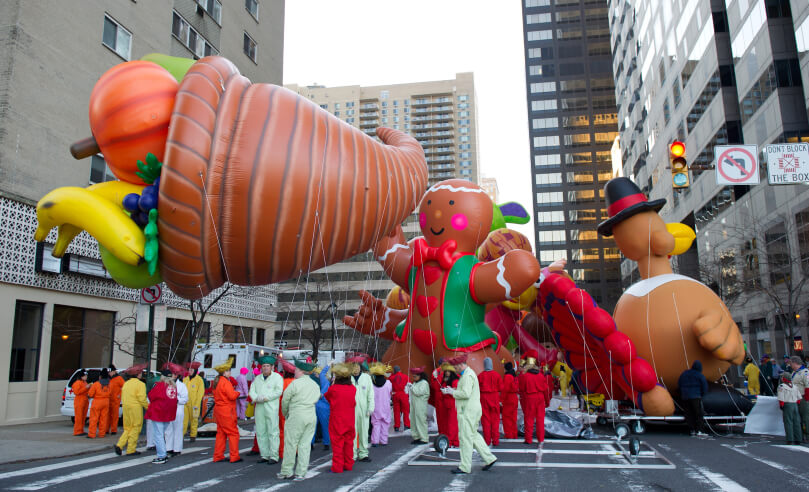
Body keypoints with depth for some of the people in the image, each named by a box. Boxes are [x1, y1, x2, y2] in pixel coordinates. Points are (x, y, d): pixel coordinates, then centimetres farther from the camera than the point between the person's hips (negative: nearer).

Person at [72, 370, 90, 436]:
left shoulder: (85, 382, 18)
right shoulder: (77, 383, -9)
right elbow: (76, 392, -20)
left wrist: (89, 388, 7)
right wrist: (85, 388, -21)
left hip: (85, 401, 9)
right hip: (79, 402, -8)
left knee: (83, 417, 9)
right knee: (79, 417, -7)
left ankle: (81, 431, 15)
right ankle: (77, 431, -5)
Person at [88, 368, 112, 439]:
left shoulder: (96, 384, -11)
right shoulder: (108, 384, 3)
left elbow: (90, 394, -8)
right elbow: (110, 394, 12)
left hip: (97, 402, -5)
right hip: (106, 402, 5)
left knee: (94, 418, 1)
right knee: (103, 418, 9)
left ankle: (92, 434, 1)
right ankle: (102, 433, 13)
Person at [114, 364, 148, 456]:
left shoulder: (126, 383, 13)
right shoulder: (140, 384, -11)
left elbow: (123, 397, 15)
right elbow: (142, 399, -15)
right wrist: (148, 407, -3)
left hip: (126, 408, 7)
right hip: (136, 408, -7)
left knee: (128, 428, 18)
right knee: (135, 429, 2)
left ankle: (119, 445, 3)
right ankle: (131, 450, 5)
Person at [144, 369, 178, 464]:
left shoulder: (159, 385, -12)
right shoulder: (174, 386, 6)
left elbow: (151, 396, -7)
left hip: (157, 413, -7)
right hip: (168, 414, 7)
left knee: (158, 435, -1)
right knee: (162, 434, 19)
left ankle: (161, 456, -3)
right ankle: (164, 454, 21)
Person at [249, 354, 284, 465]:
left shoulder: (277, 377, 1)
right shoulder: (258, 378, 18)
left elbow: (278, 391, -10)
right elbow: (252, 390, 10)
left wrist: (265, 398, -15)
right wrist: (256, 398, -10)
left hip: (271, 408, -6)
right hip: (259, 408, 6)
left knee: (272, 432, -6)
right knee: (260, 432, 7)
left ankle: (274, 456, -2)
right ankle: (264, 455, 16)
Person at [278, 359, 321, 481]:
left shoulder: (295, 383, -8)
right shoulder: (316, 385, 11)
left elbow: (285, 400, -1)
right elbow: (316, 399, 12)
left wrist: (285, 414, 17)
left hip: (296, 416, -6)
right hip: (312, 416, 6)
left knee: (290, 444, 3)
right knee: (305, 445, 8)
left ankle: (286, 472, 9)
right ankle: (301, 473, 9)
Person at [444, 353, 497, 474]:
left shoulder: (468, 375, -16)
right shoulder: (468, 373, 17)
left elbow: (466, 394, -25)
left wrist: (452, 392, -14)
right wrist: (454, 390, 10)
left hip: (468, 412, -10)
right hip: (472, 410, 10)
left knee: (465, 437, -4)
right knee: (473, 435, 16)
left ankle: (465, 467, 2)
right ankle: (489, 458, 18)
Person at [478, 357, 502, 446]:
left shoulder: (480, 376, -8)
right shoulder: (496, 375, -7)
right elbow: (501, 387, -2)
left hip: (484, 397, 0)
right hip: (494, 398, 0)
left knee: (485, 420, 6)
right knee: (495, 419, 8)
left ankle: (487, 441, 8)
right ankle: (495, 440, 8)